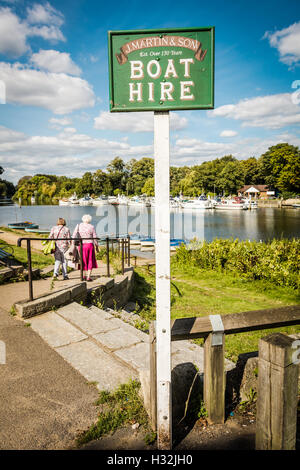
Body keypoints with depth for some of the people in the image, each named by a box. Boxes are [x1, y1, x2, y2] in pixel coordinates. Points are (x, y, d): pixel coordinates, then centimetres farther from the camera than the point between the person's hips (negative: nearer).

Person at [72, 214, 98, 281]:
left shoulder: (78, 225, 0)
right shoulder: (91, 227, -3)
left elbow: (74, 235, -5)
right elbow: (95, 238, -1)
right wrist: (97, 246, 10)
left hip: (81, 245, 2)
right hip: (89, 245, -2)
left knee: (83, 261, 16)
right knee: (90, 261, 9)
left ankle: (84, 276, 21)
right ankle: (88, 277, 4)